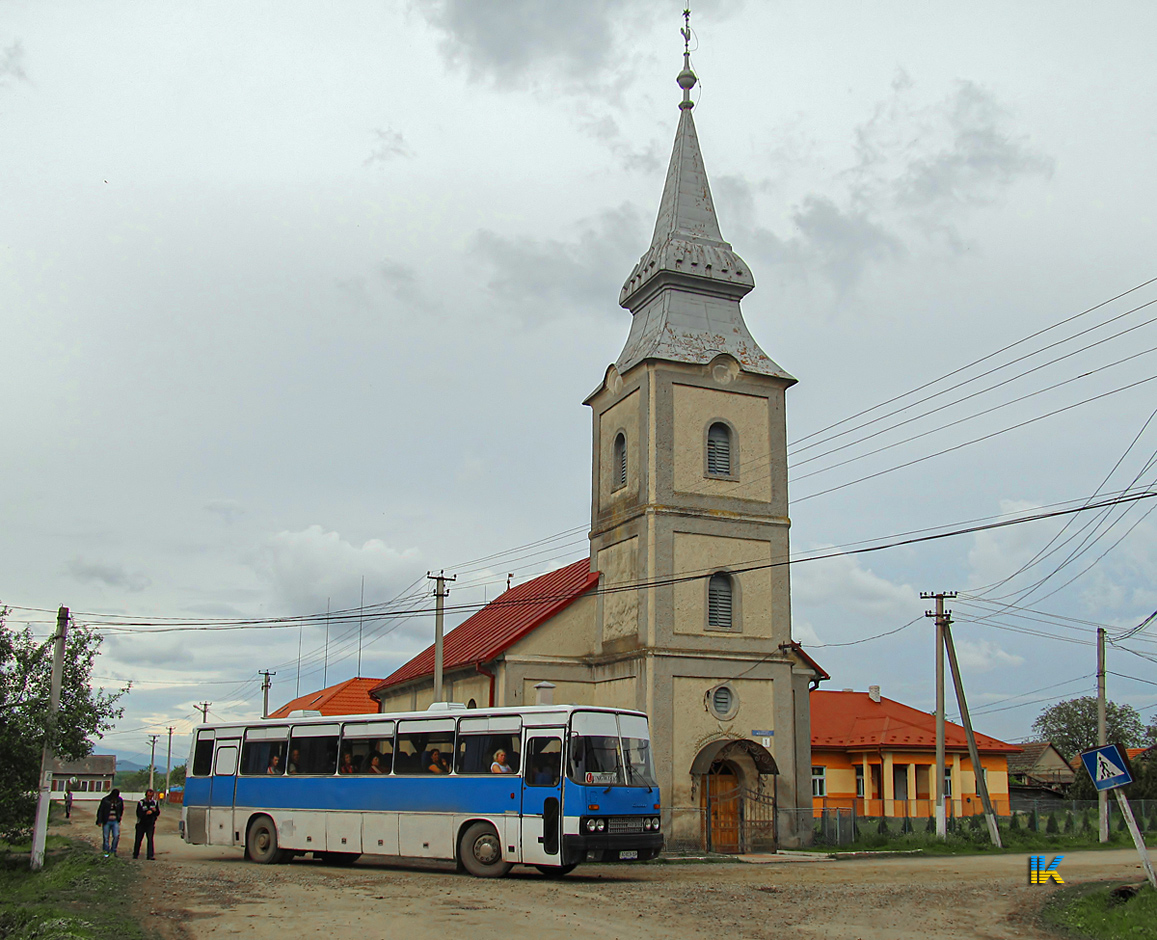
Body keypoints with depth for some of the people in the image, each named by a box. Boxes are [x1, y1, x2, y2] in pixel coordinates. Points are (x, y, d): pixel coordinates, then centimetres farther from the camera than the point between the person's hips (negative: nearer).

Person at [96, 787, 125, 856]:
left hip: (115, 822, 2)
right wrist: (99, 821, -7)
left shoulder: (120, 801, 2)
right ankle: (106, 852, 15)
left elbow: (121, 810, 19)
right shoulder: (105, 800, -8)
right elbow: (100, 811, -4)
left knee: (116, 836, -11)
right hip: (106, 821, -2)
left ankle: (113, 850, 4)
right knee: (106, 837, 3)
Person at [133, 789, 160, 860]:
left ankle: (150, 855, -9)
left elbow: (158, 813, 6)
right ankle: (135, 854, 21)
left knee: (150, 839, -9)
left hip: (150, 825, 1)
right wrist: (146, 813, -23)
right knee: (138, 840, 4)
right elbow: (138, 814, -9)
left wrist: (154, 811, -15)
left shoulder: (155, 803, 6)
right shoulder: (140, 803, -2)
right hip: (141, 824, -1)